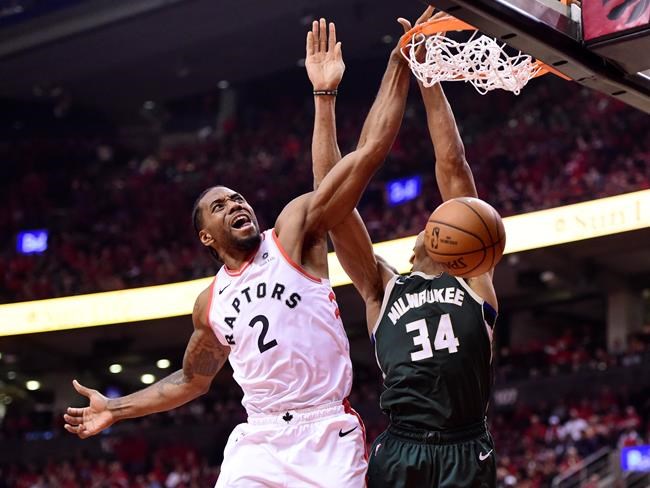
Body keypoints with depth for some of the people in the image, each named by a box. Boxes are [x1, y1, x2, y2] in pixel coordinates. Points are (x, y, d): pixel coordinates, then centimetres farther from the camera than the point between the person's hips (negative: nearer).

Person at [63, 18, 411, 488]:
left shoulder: (294, 230, 0)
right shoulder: (210, 303, 15)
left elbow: (372, 149, -8)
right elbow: (193, 379, 31)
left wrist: (401, 60, -13)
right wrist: (116, 409, 29)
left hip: (326, 434, -4)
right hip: (258, 439, 4)